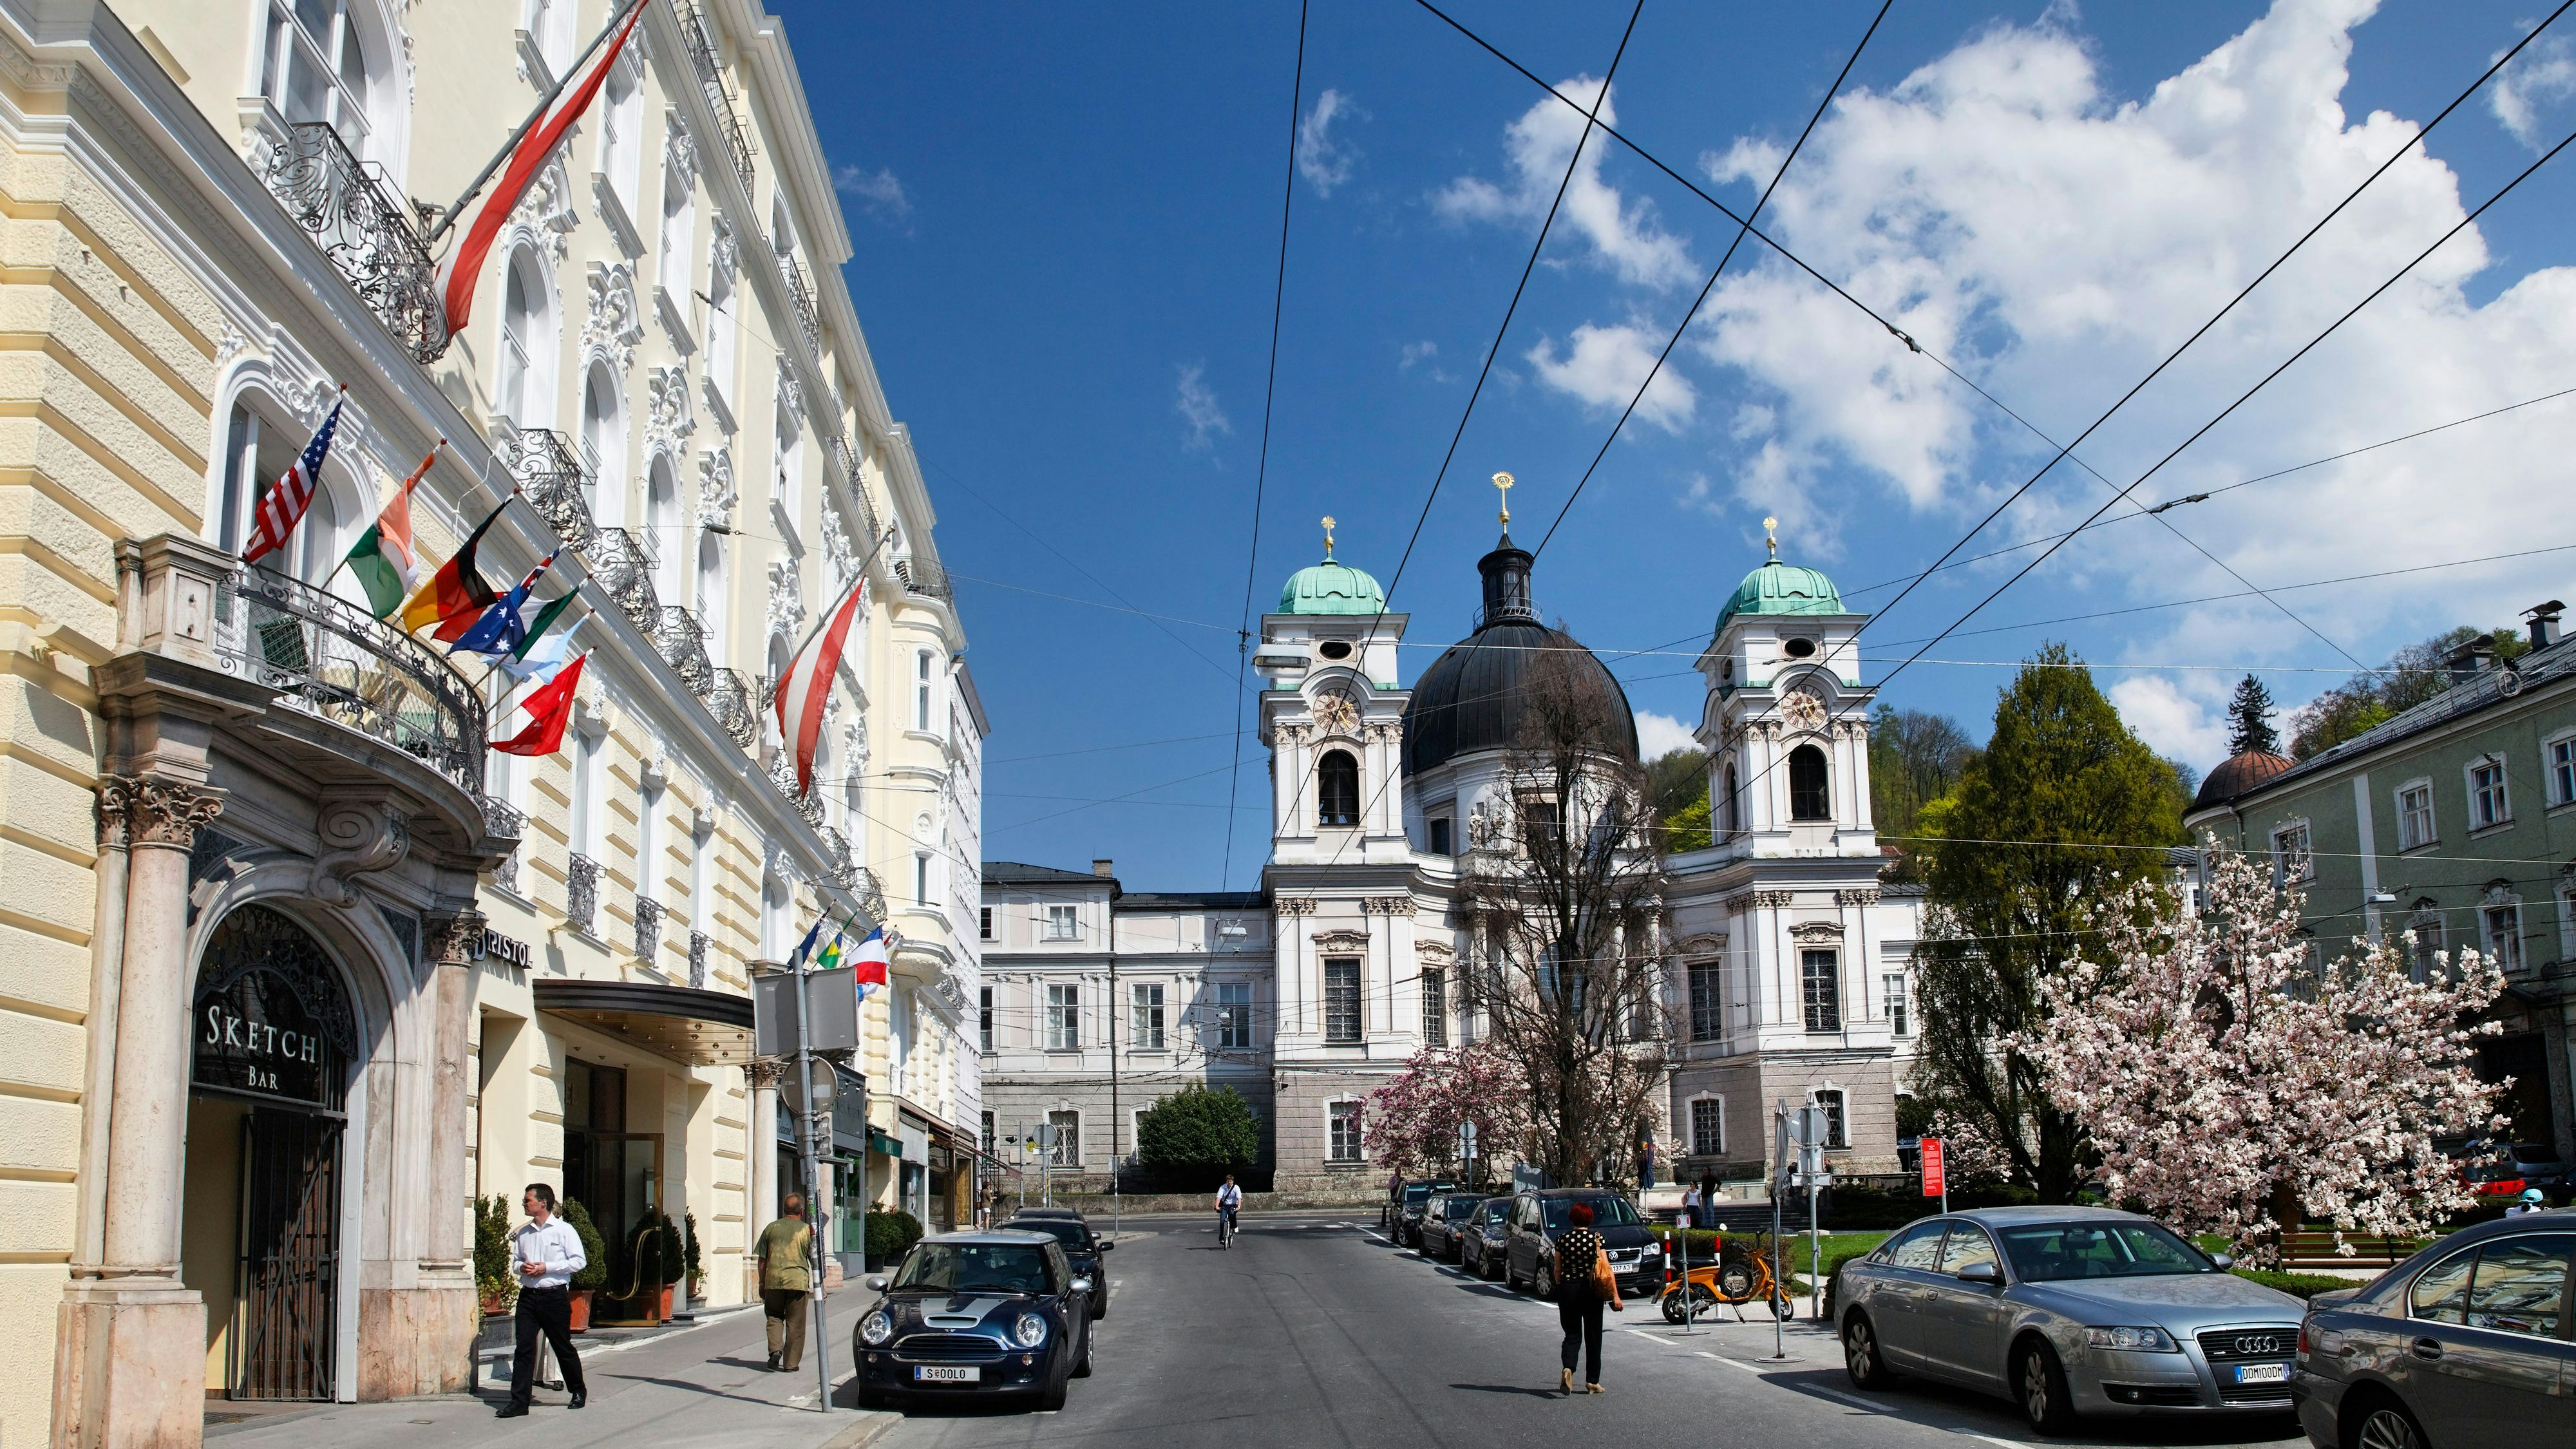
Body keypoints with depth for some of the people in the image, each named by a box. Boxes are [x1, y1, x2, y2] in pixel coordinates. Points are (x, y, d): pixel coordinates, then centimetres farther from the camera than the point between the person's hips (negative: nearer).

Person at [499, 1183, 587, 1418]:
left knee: (563, 1346, 7)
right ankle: (519, 1402, -3)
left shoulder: (564, 1230, -6)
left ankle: (579, 1392, 26)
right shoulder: (522, 1233, 9)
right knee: (524, 1347, -4)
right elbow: (515, 1258, 21)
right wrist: (521, 1267, -3)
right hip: (528, 1295, 4)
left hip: (555, 1295, -4)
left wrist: (547, 1267, -14)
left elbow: (580, 1261, -8)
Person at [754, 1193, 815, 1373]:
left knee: (774, 1317, 18)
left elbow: (762, 1259, 10)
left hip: (773, 1279, 2)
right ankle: (790, 1363, 8)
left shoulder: (771, 1228, 7)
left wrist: (762, 1284, 19)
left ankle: (775, 1350, -3)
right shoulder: (806, 1230, 2)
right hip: (798, 1280, -2)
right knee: (795, 1324, 7)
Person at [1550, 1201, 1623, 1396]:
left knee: (1572, 1334, 9)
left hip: (1567, 1289, 1)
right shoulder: (1596, 1238, -5)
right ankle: (1592, 1381, 15)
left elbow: (1557, 1270, 5)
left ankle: (1567, 1368, -18)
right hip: (1591, 1291, -1)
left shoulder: (1562, 1239, -1)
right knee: (1593, 1336, 11)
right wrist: (1615, 1295, -9)